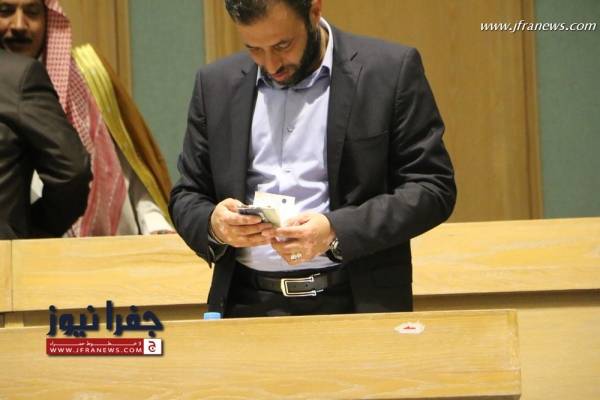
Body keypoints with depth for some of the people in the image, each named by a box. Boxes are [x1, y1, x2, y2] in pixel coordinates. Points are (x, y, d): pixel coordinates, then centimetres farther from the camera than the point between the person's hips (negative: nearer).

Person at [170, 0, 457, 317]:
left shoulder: (391, 70, -4)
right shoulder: (217, 84, 7)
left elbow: (432, 187, -5)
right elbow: (186, 197, 12)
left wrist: (336, 231, -18)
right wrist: (213, 224, -12)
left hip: (357, 303, -3)